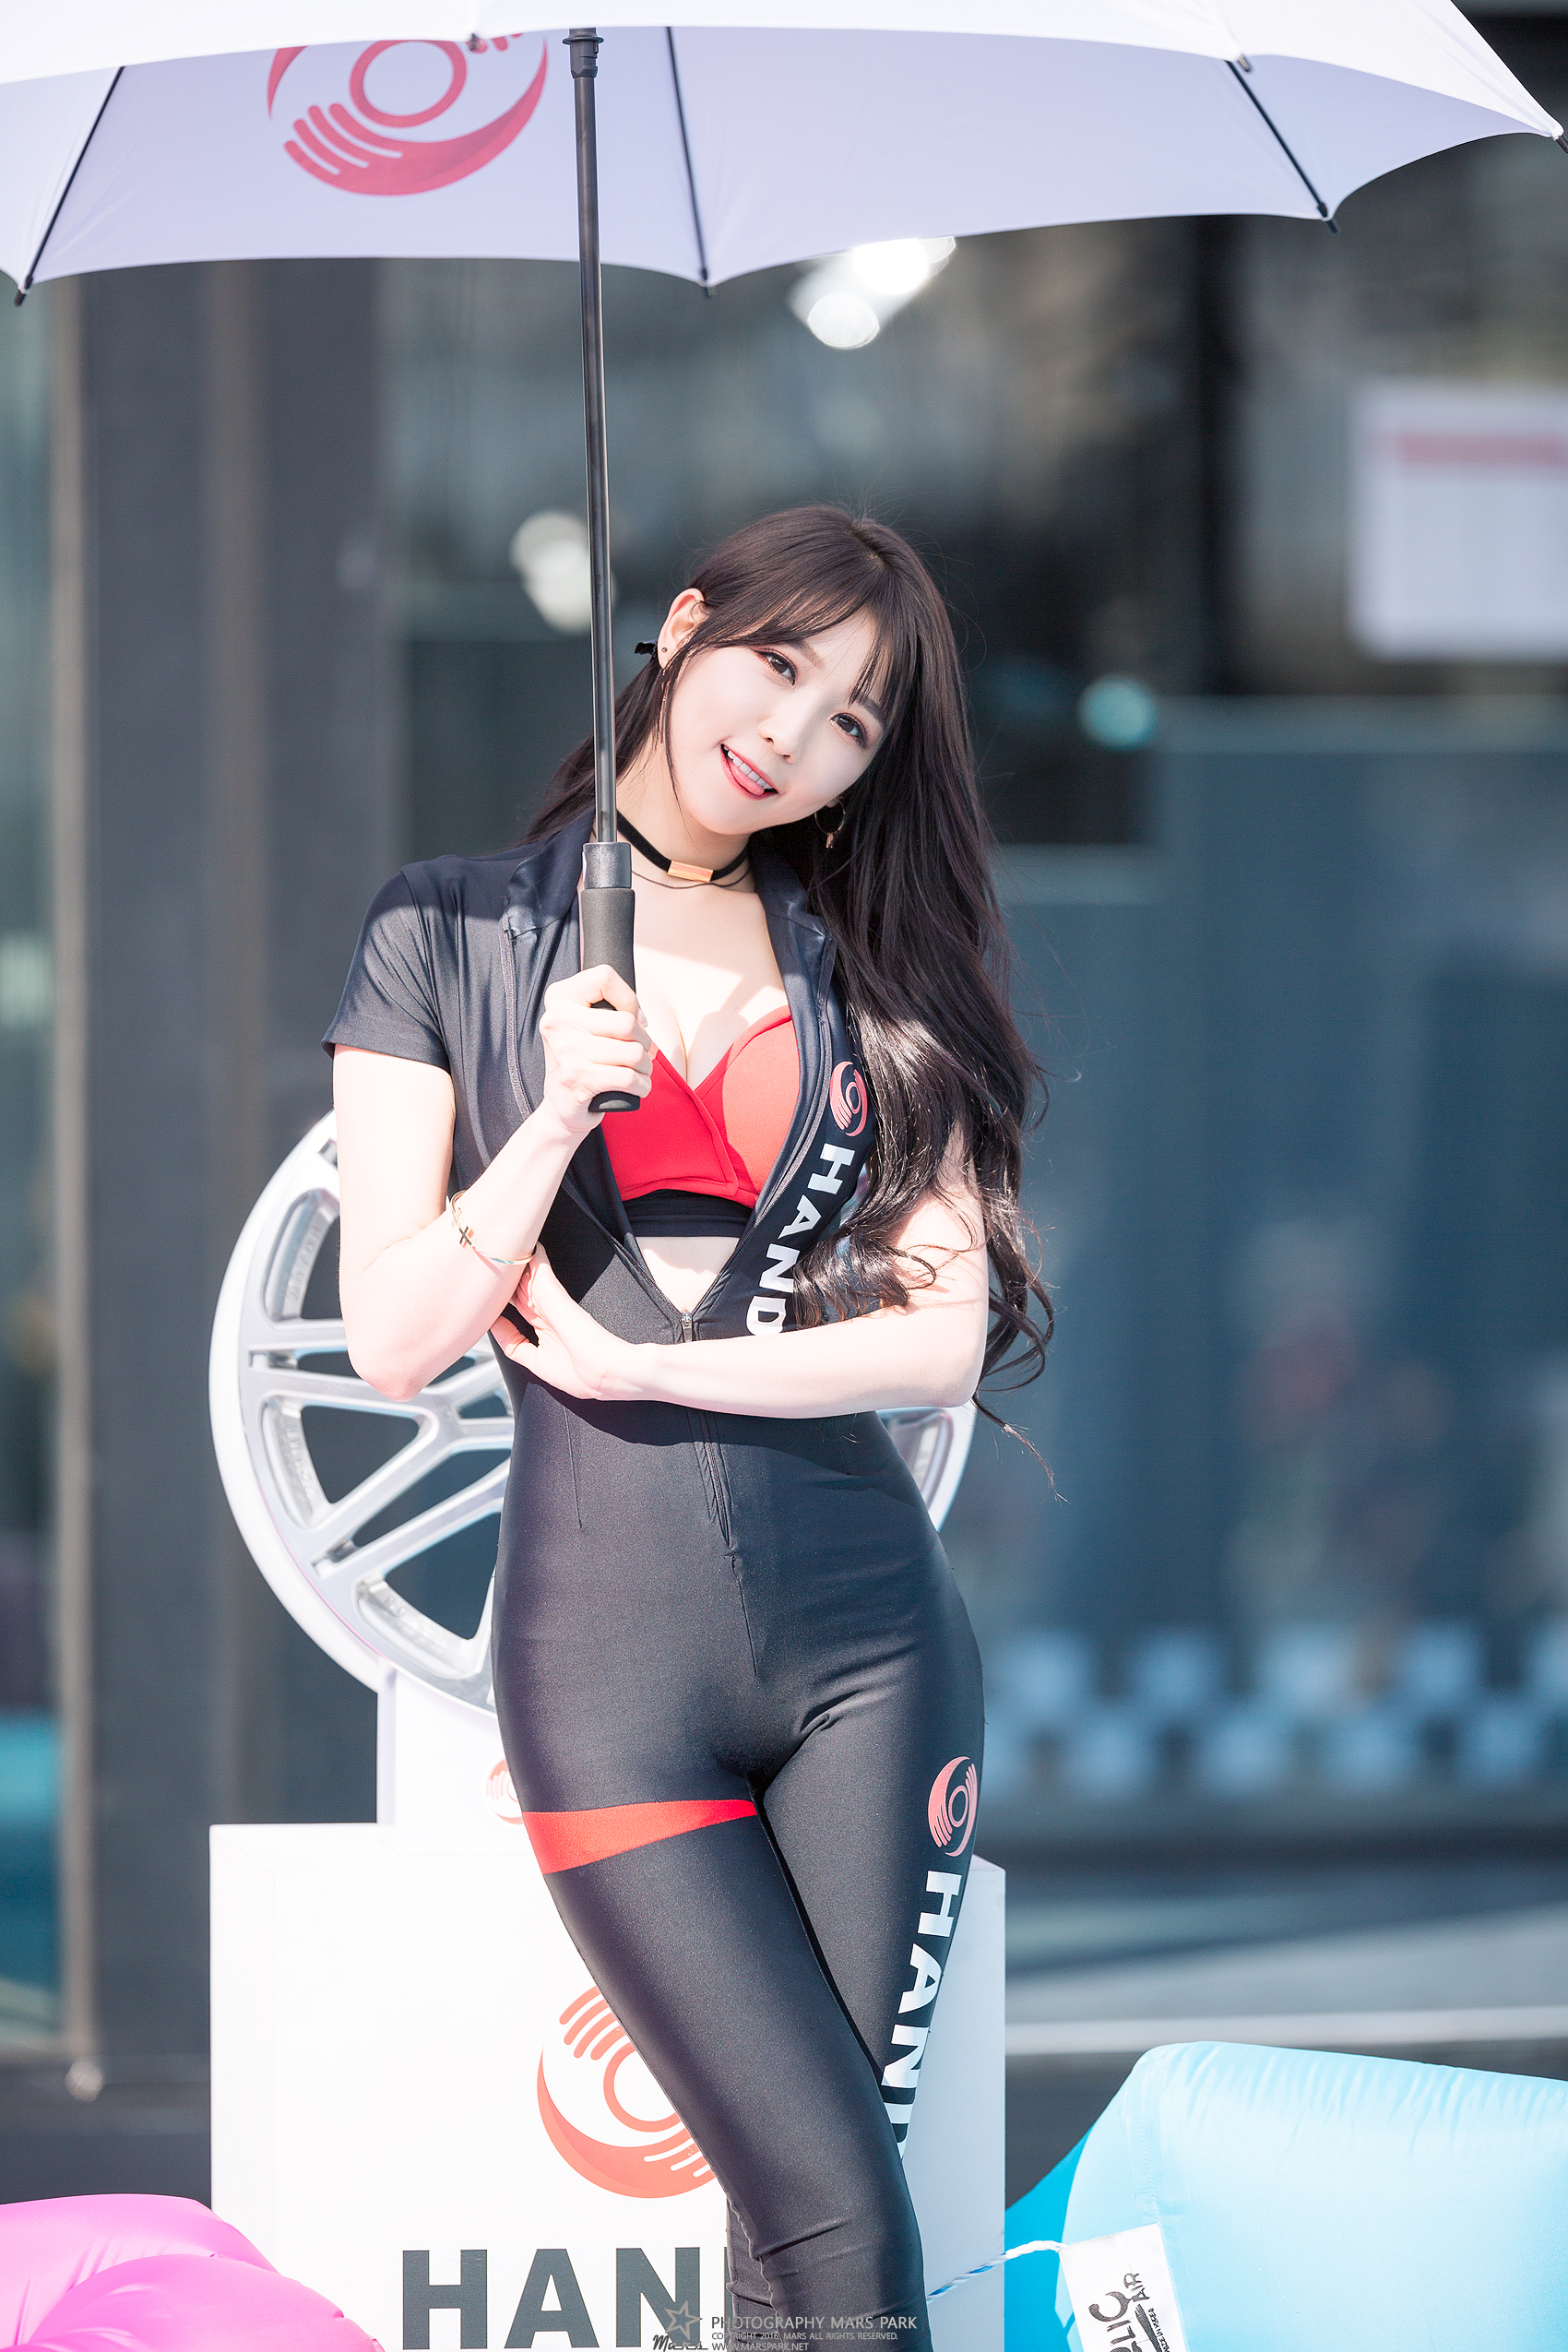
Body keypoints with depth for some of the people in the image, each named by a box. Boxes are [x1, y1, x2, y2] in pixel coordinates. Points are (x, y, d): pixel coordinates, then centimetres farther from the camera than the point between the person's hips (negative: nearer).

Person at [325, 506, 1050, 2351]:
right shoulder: (449, 937, 5)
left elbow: (948, 1337, 1)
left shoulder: (873, 980, 11)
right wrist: (559, 1115, -14)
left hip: (864, 1630, 2)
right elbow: (394, 1342, 0)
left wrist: (637, 1364, -6)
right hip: (608, 1653, -2)